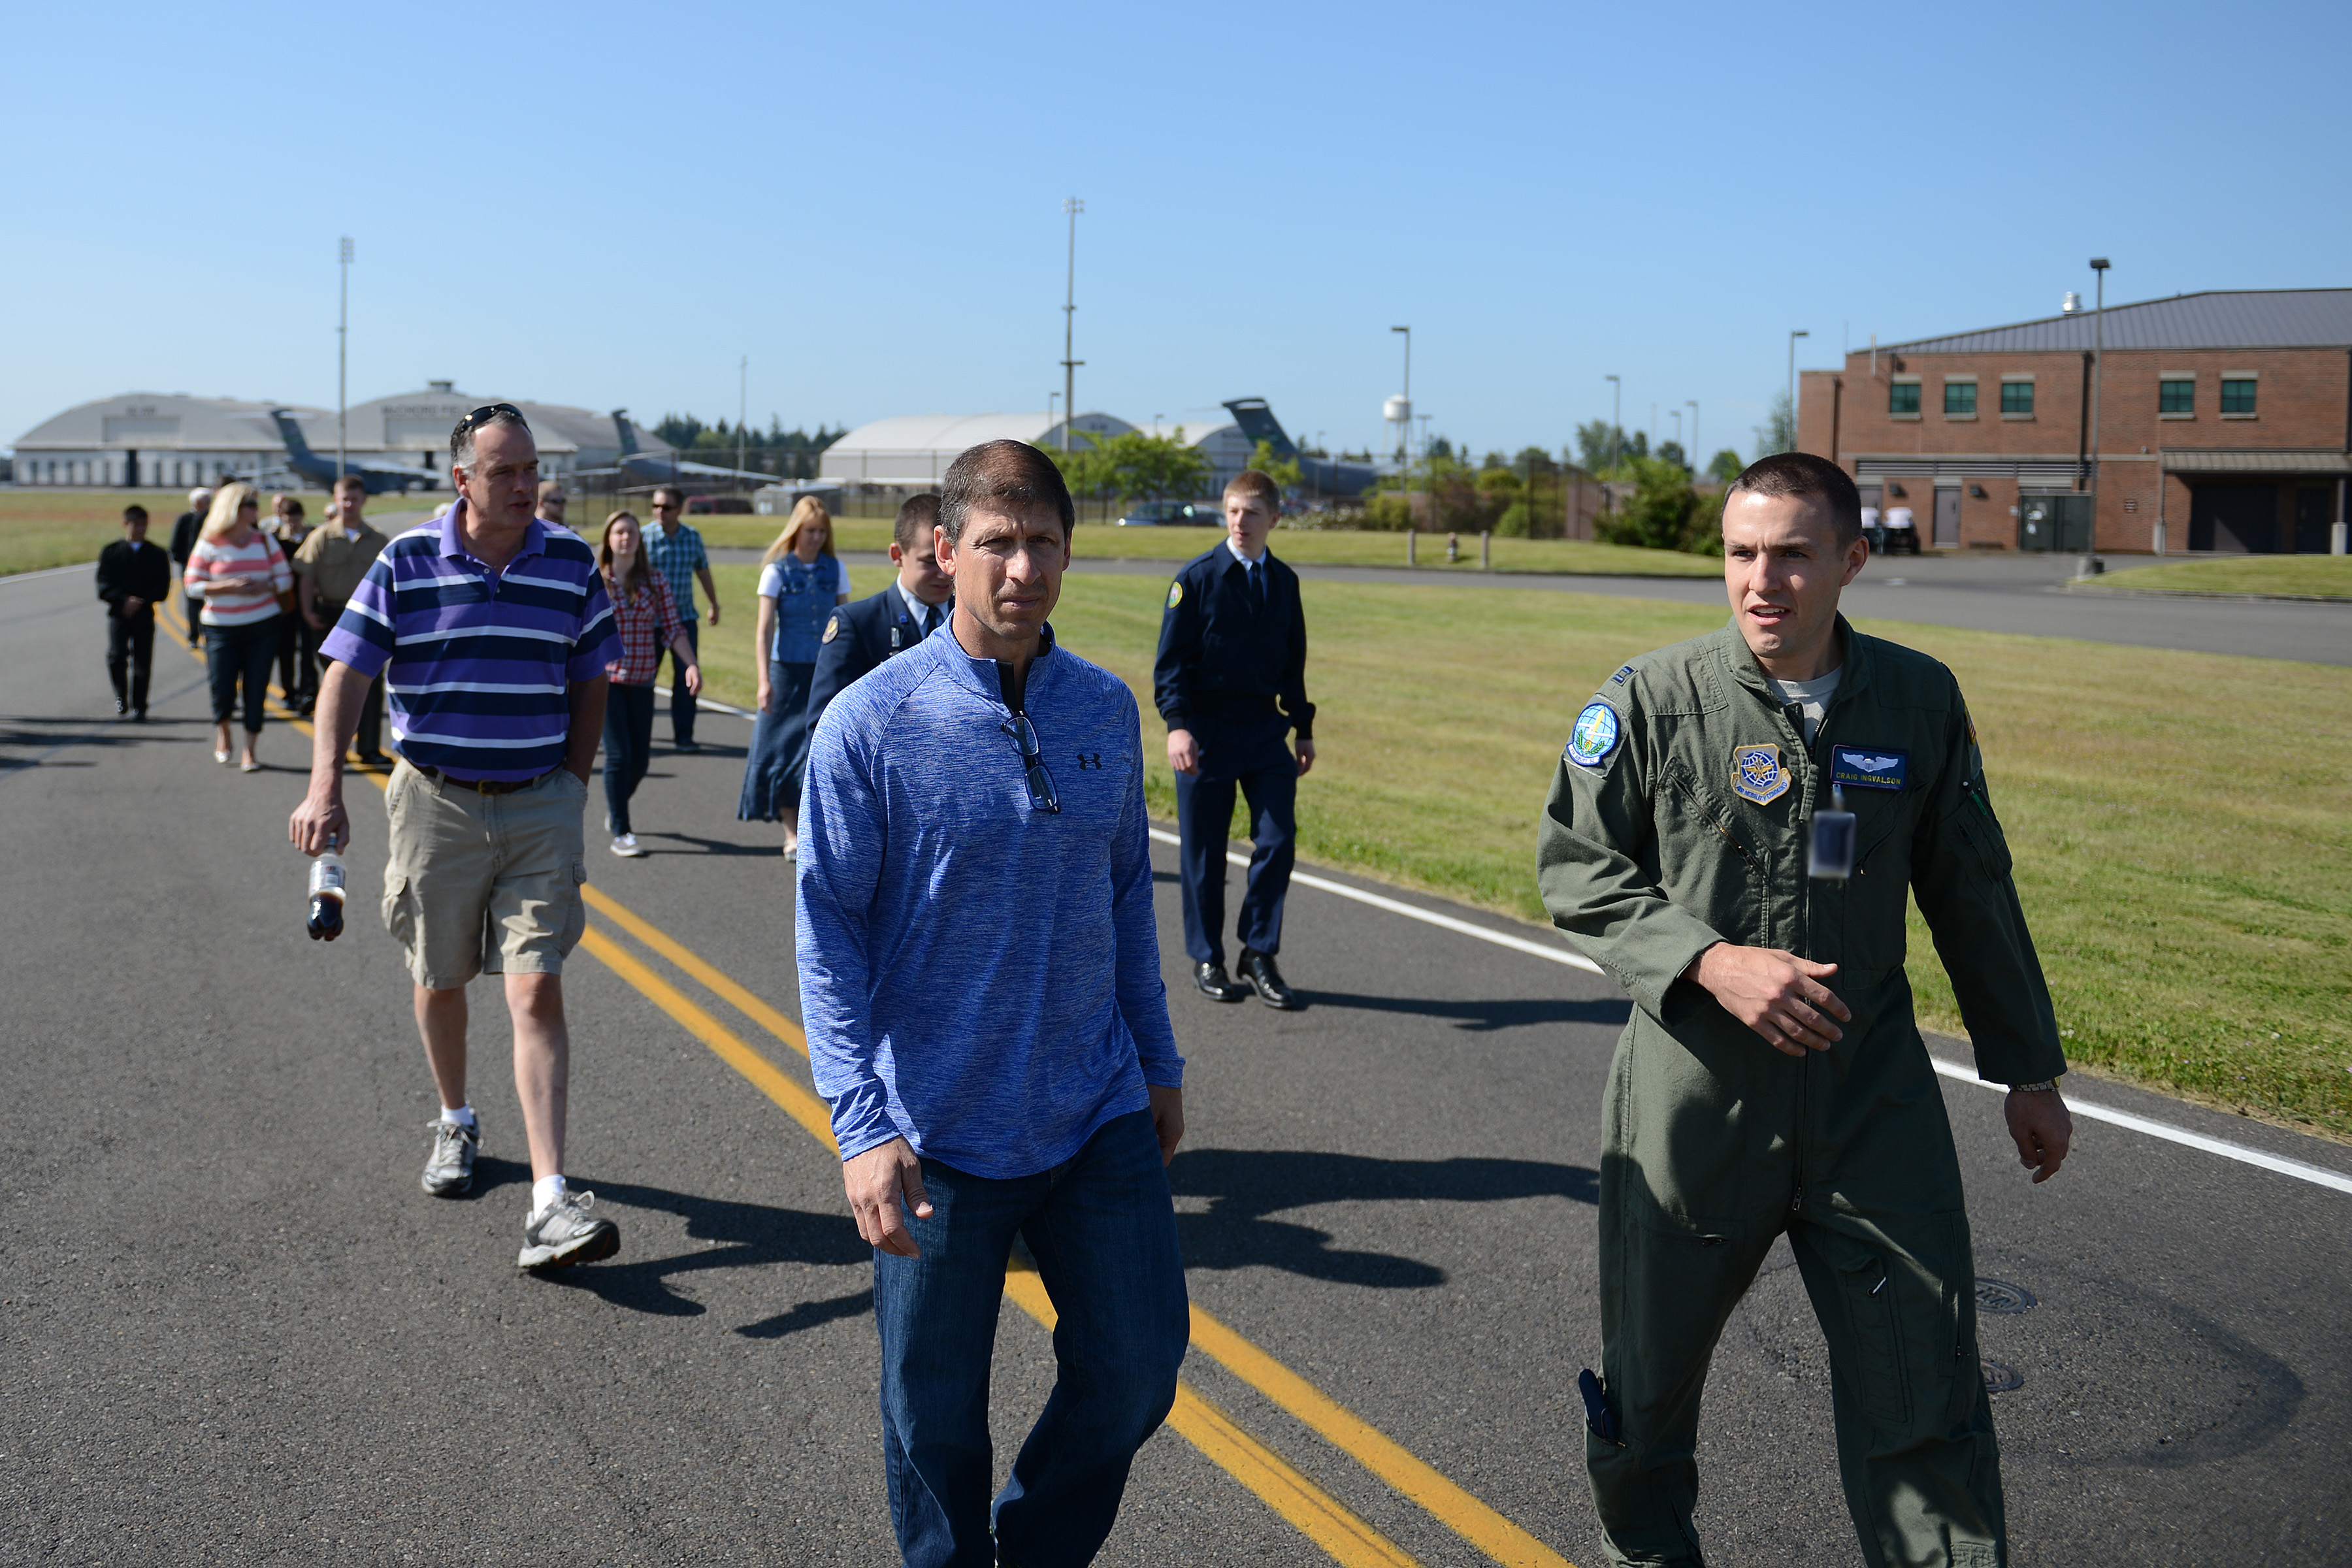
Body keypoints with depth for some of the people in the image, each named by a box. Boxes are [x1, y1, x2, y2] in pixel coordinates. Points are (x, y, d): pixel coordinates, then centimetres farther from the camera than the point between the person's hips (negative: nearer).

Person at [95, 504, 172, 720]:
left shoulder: (157, 555, 8)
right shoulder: (110, 552, 7)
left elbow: (163, 589, 3)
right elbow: (104, 587, 0)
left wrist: (140, 602, -11)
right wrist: (125, 600, -16)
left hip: (145, 616, 1)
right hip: (118, 615, -1)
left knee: (142, 663, -1)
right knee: (116, 657, -15)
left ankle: (138, 707, 11)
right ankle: (121, 696, 9)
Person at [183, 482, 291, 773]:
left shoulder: (265, 541, 6)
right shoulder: (209, 544, -2)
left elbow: (285, 577, 9)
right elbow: (192, 585, -3)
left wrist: (266, 587, -12)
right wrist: (227, 587, -17)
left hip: (262, 626, 2)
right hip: (222, 627, -2)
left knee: (256, 689, -1)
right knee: (223, 689, -5)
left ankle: (249, 751, 9)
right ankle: (222, 733, 28)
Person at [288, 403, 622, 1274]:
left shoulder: (572, 563, -1)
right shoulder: (406, 563, -5)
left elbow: (589, 682, 9)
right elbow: (345, 673, -8)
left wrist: (573, 785, 5)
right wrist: (324, 788, -20)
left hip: (539, 805, 0)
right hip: (435, 802, 1)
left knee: (536, 992, -10)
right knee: (439, 981, 16)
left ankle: (551, 1203, -14)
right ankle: (455, 1124, 43)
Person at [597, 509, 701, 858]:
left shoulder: (655, 582, 6)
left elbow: (672, 629, 3)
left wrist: (691, 664, -11)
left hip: (641, 682, 3)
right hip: (603, 679, -3)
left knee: (640, 760, 4)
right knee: (618, 754, -10)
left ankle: (614, 808, 34)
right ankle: (620, 833, 0)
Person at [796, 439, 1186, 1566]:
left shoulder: (1107, 710, 2)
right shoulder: (871, 723, -11)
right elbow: (828, 930, -10)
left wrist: (1158, 1061, 15)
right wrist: (861, 1124, -17)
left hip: (1099, 1115, 4)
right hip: (939, 1135, -3)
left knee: (1139, 1367, 9)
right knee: (937, 1412, 10)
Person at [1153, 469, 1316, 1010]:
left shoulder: (1284, 581, 9)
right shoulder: (1197, 578, -6)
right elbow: (1171, 660, -7)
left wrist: (1303, 729, 16)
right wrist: (1177, 725, -19)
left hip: (1265, 728, 4)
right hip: (1206, 731, -4)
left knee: (1278, 839, -3)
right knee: (1204, 852, 4)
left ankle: (1259, 955, 12)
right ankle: (1207, 960, 19)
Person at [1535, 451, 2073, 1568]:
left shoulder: (1921, 700, 0)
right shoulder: (1653, 700, -8)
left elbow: (1969, 891, 10)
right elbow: (1573, 868, -3)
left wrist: (2029, 1069, 15)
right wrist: (1710, 961, -18)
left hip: (1873, 1097, 1)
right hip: (1694, 1092, -1)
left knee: (1925, 1390, 3)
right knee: (1651, 1366, 15)